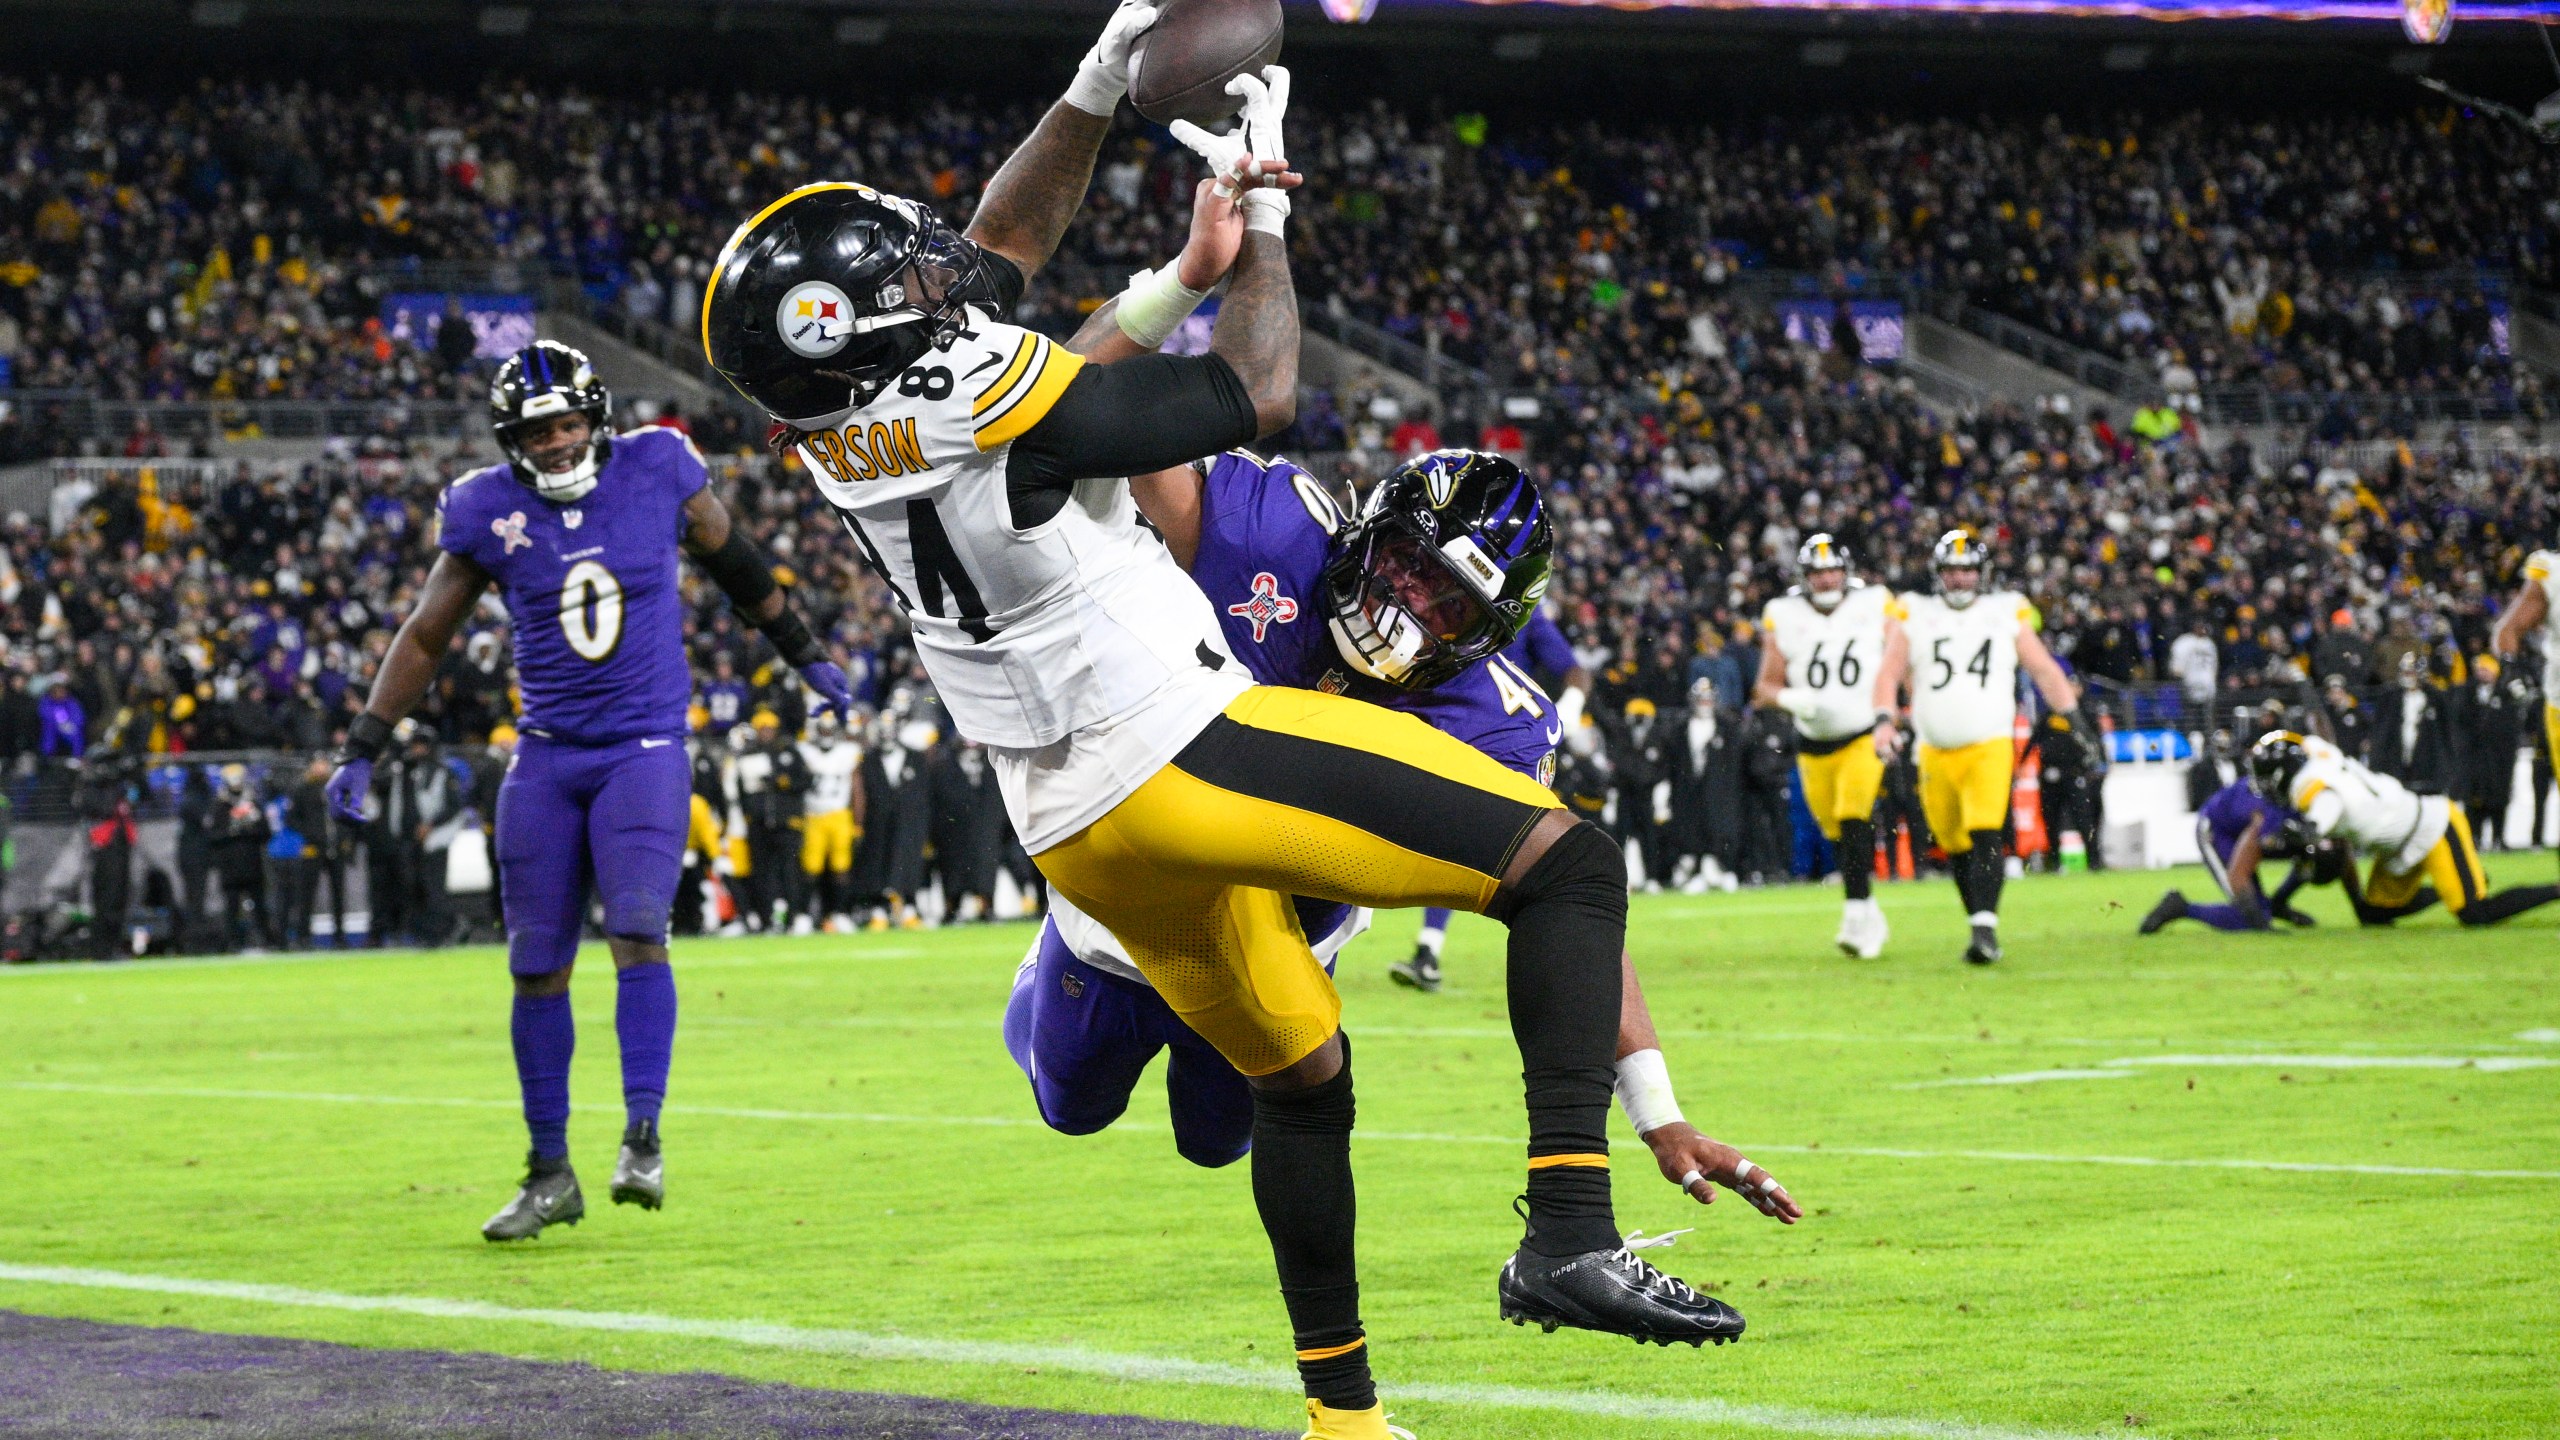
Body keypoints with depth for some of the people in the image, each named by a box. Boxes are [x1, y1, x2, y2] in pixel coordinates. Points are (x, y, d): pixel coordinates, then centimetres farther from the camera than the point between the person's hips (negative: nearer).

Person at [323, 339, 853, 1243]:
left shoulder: (656, 471, -3)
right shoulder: (487, 512, -2)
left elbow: (732, 560, 15)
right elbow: (425, 636, 7)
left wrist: (804, 655, 25)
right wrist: (361, 751, 2)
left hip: (644, 750, -2)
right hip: (547, 758, 2)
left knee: (636, 934, -21)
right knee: (538, 965, 2)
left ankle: (642, 1137, -18)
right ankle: (549, 1172, 11)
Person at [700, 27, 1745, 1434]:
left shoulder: (835, 434, 3)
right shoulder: (975, 395, -21)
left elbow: (1000, 245, 19)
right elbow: (1256, 398, -8)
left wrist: (1098, 80, 15)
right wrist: (1262, 224, 5)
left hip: (1077, 831, 9)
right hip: (1190, 757, -9)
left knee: (1298, 1076, 25)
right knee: (1564, 861, -5)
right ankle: (1569, 1233, -18)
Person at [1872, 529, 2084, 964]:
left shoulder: (2006, 614, 10)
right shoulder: (1914, 616, 10)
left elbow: (2043, 669, 10)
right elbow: (1890, 672, 3)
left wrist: (2069, 713, -3)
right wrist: (1884, 719, -13)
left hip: (1990, 746, -2)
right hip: (1935, 751, 2)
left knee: (1985, 837, -19)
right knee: (1956, 848, 7)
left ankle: (1986, 929, -26)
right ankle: (1979, 926, 21)